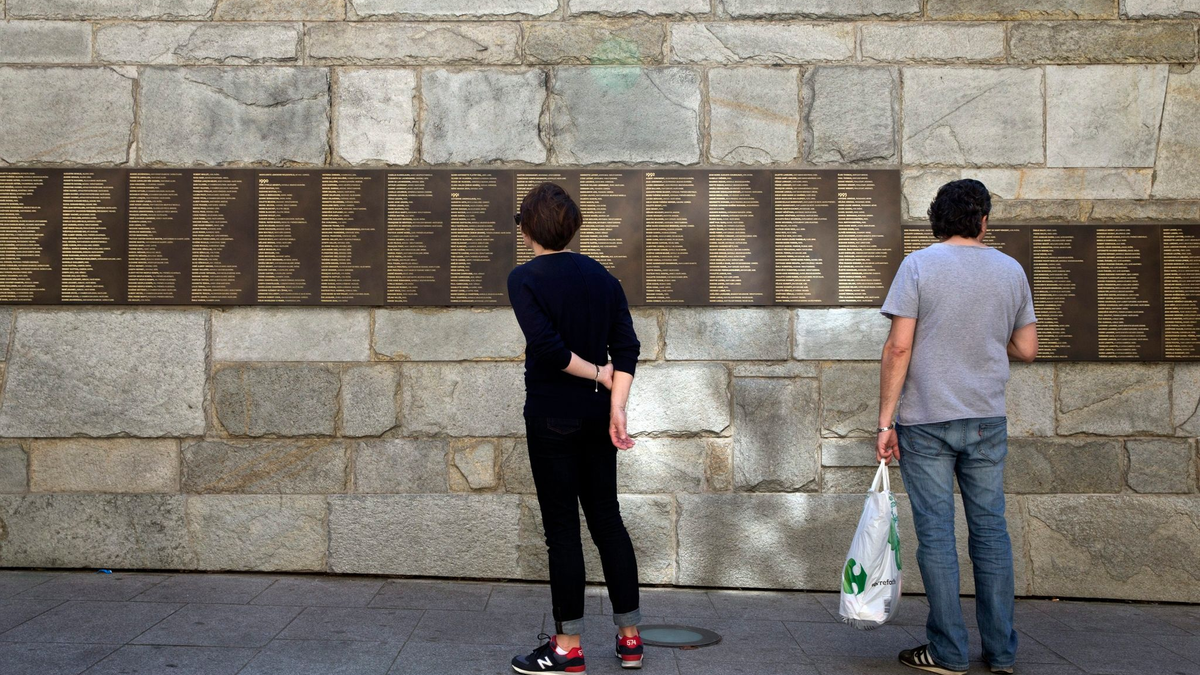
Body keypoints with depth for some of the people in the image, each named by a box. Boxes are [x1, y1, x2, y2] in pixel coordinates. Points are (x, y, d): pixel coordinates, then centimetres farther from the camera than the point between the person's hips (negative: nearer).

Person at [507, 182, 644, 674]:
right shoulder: (601, 275, 8)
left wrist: (596, 373, -7)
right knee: (606, 517, 13)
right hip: (596, 414, 6)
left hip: (551, 418, -6)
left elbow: (547, 346, -21)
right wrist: (616, 407, -7)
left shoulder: (524, 278, -9)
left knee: (562, 527, 1)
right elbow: (627, 345, -1)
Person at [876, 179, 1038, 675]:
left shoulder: (918, 266, -5)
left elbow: (899, 347, -11)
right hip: (987, 419, 3)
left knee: (936, 532, 2)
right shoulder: (1011, 270, 6)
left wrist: (885, 419, -7)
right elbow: (1027, 350, 9)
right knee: (990, 530, 10)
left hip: (926, 420, -3)